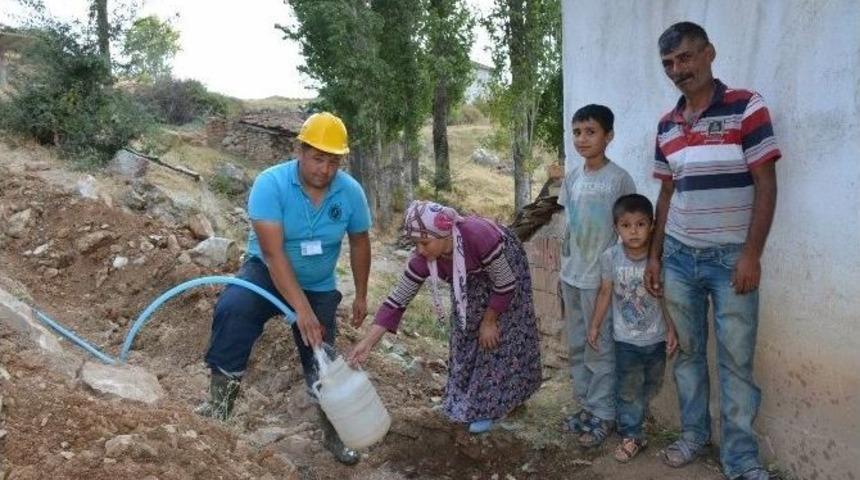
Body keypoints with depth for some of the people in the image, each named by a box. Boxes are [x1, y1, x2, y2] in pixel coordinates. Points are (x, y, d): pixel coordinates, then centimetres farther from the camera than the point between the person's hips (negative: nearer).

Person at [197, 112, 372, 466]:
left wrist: (361, 296, 8)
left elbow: (359, 243, 2)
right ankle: (220, 399, -21)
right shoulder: (270, 183, -26)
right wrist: (302, 309, -39)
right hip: (267, 272, -3)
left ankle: (335, 434, 29)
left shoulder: (351, 192, -15)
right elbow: (273, 253, -32)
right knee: (232, 308, -35)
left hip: (319, 287, 3)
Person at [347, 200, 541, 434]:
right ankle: (470, 398, 25)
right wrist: (368, 341, -27)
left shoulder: (478, 236, -42)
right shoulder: (424, 259, -28)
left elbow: (506, 284, -29)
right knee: (466, 332, 6)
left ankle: (488, 407, 12)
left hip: (506, 269, -4)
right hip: (471, 280, 4)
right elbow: (398, 299, -21)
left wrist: (489, 320, -18)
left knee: (501, 336, -3)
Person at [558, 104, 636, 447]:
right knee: (577, 346, 14)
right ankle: (585, 405, 27)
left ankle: (603, 414, 14)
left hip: (600, 278, -6)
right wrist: (563, 270, 12)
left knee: (599, 349, 1)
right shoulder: (571, 179, 6)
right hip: (571, 276, 6)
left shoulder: (619, 179, -11)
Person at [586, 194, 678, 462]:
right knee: (628, 390, 5)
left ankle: (632, 418, 41)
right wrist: (594, 325, 2)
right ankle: (631, 436, 18)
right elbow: (605, 293, 0)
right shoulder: (610, 257, -12)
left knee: (651, 387, 18)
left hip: (656, 338, 1)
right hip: (625, 340, -1)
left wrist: (671, 330, -6)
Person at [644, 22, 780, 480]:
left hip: (731, 258, -4)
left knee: (736, 360, 3)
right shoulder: (667, 125, 8)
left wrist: (751, 255, -15)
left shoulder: (747, 107, -8)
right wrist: (654, 255, 10)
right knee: (687, 352, 13)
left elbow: (766, 186, -10)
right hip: (679, 257, 5)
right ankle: (693, 432, 30)